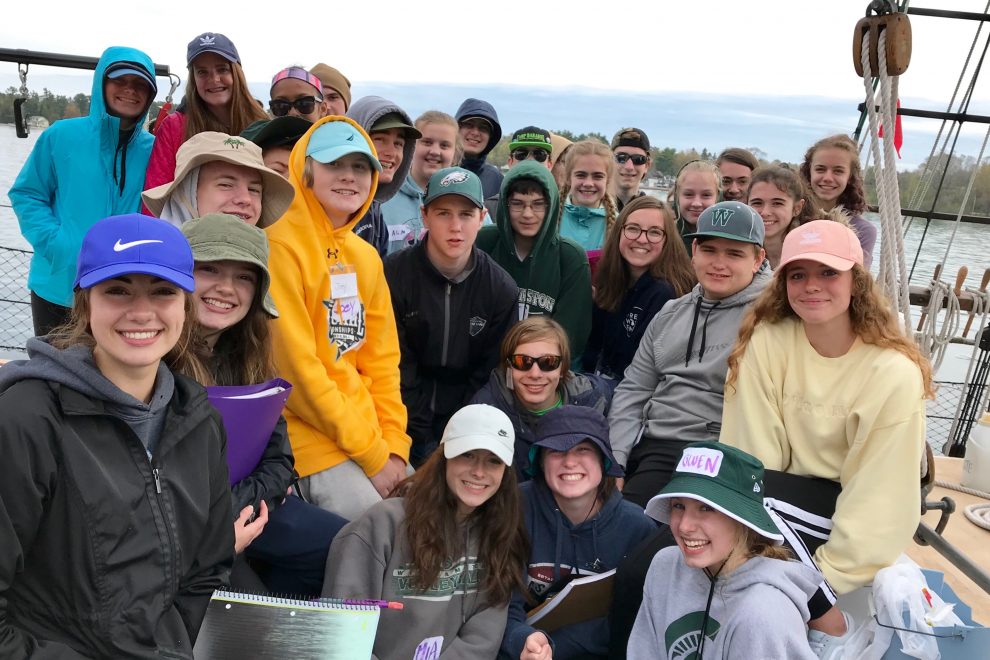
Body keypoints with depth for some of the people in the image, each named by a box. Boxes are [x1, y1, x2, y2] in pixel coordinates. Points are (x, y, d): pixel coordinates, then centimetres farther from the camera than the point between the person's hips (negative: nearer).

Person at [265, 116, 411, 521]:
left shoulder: (365, 256, 10)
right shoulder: (280, 245, -12)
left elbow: (382, 361, 10)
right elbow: (294, 364, -17)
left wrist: (394, 446, -1)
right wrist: (371, 453, -13)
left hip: (374, 442, 7)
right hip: (313, 443, -7)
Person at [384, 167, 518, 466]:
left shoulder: (502, 289, -5)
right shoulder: (393, 276, -11)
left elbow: (490, 374, -1)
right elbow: (396, 368, -9)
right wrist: (422, 443, -10)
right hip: (406, 427, -1)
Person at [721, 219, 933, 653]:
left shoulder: (895, 373, -13)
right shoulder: (765, 341, -9)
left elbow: (879, 496, -13)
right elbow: (752, 457, -11)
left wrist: (825, 578, -17)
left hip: (850, 506, -2)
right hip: (785, 494, 2)